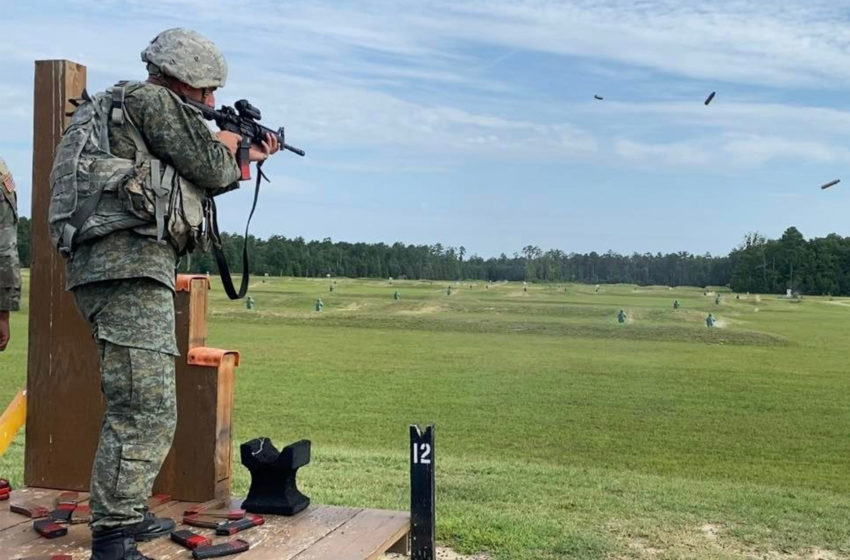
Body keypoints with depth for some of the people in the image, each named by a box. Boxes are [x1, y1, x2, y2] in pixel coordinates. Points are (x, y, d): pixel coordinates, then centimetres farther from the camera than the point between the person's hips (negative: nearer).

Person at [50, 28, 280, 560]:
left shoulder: (122, 107, 28)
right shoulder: (152, 100, -2)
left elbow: (188, 185, 31)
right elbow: (210, 169, -6)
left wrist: (248, 159, 37)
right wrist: (226, 146, 17)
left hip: (105, 266, 11)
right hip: (131, 263, -11)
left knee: (136, 407, 20)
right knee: (147, 411, -14)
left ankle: (129, 514, 30)